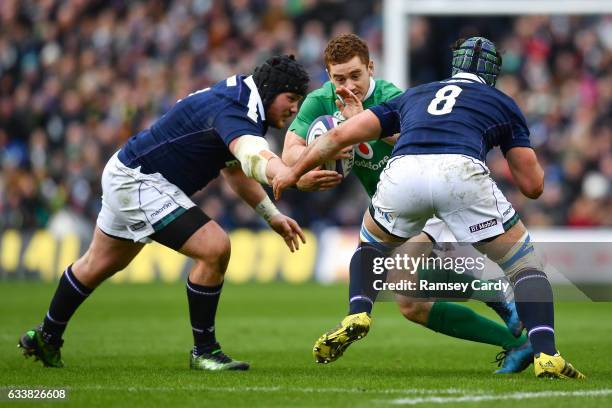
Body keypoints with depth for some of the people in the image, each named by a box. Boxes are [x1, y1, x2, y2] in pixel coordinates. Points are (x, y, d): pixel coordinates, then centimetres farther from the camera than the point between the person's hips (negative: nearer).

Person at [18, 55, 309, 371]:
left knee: (99, 265, 28)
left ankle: (46, 337, 48)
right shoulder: (231, 110, -27)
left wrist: (272, 215, 14)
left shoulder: (237, 101, 6)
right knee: (215, 248, -21)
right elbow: (255, 159, -50)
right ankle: (203, 352, -8)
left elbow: (236, 167, 22)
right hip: (137, 181, -11)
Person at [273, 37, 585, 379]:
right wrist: (526, 149, 51)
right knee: (524, 264, 14)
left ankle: (357, 318, 14)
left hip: (403, 172, 2)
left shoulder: (414, 96, 37)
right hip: (461, 171, -2)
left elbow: (341, 135, 35)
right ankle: (546, 357, -3)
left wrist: (295, 172, 50)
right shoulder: (503, 104, 30)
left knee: (372, 243, 35)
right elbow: (533, 185, 28)